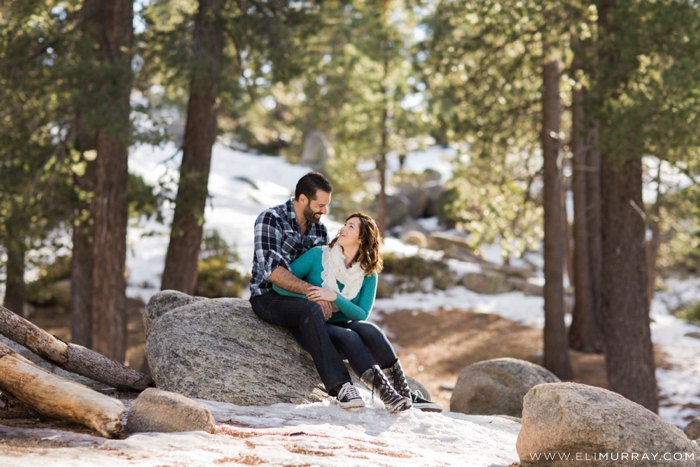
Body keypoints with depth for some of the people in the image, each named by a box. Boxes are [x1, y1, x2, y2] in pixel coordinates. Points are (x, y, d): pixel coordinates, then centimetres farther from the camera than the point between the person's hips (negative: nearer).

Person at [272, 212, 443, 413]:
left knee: (369, 330, -31)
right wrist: (310, 297, -24)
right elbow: (279, 283, -8)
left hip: (343, 325, 3)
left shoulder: (368, 274, 2)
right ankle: (388, 396, -44)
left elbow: (362, 314, -6)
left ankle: (406, 395, -32)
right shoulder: (317, 255, -4)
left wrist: (335, 297, -22)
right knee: (348, 337, -34)